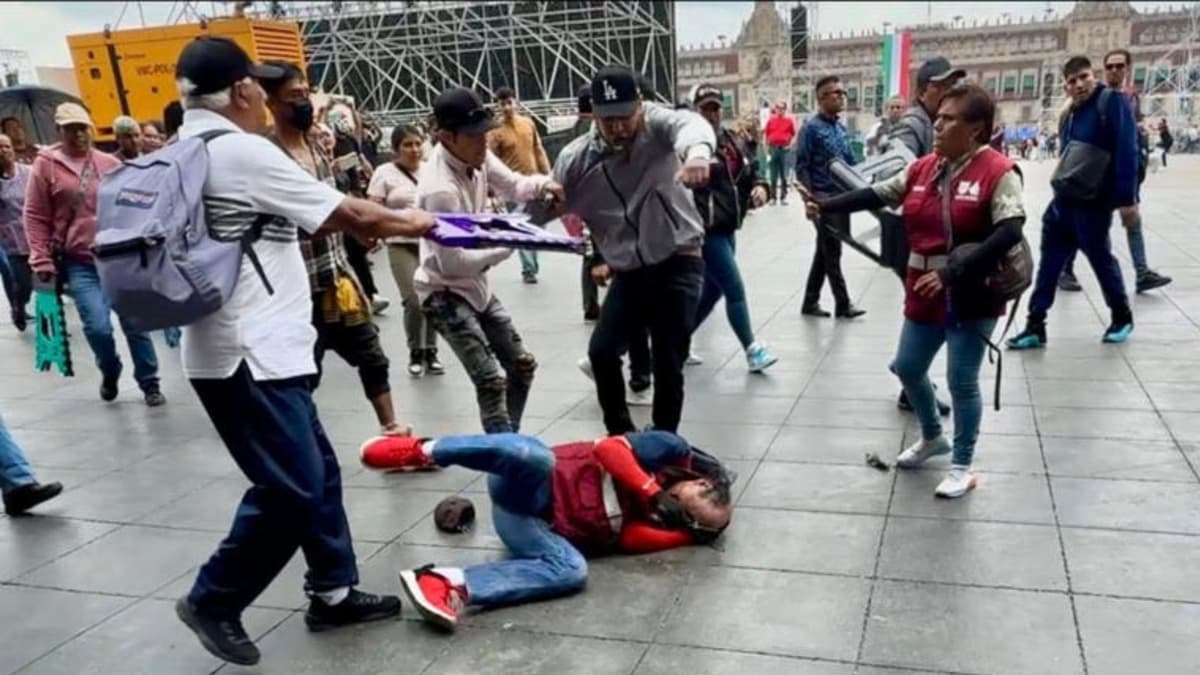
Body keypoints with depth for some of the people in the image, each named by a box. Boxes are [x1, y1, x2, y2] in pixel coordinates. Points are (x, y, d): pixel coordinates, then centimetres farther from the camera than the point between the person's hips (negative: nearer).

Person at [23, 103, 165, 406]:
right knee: (98, 328, -11)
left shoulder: (110, 164, 5)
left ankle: (150, 384, 19)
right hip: (80, 264, -2)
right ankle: (110, 373, 20)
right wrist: (42, 261, -3)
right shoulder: (46, 165, 0)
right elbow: (36, 217, 1)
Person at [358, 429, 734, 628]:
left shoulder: (665, 525, 7)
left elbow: (627, 538, -11)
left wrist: (691, 535, -16)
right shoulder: (672, 452, -2)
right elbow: (607, 448, -12)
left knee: (572, 570, -30)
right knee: (527, 452, -39)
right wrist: (653, 492, -16)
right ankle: (420, 451, -24)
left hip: (547, 529, 3)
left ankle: (451, 585, -33)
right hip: (540, 484, -3)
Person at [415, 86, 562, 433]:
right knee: (491, 380, -16)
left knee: (522, 365, 16)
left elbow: (512, 185, 10)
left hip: (476, 285, 9)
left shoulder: (475, 155, -7)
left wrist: (542, 184, -12)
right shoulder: (440, 189, -31)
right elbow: (452, 263, -28)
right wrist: (507, 244, -20)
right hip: (445, 293, -9)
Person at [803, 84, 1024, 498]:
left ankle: (962, 467, 19)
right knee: (908, 368, 15)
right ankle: (932, 437, 41)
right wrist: (825, 206, -7)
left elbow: (1010, 231, -25)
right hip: (924, 295, 7)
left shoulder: (998, 172, -15)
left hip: (972, 299, -7)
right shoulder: (923, 168, 4)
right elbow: (875, 195, 4)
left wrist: (953, 273, -30)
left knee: (961, 381, 0)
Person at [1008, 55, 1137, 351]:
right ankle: (1035, 326, 12)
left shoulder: (1112, 102, -11)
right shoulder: (1070, 114, 13)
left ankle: (1122, 318, 29)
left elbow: (1127, 150, -18)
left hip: (1094, 203, -7)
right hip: (1063, 200, 7)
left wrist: (1127, 197, -23)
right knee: (1049, 263, 7)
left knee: (1100, 258, 7)